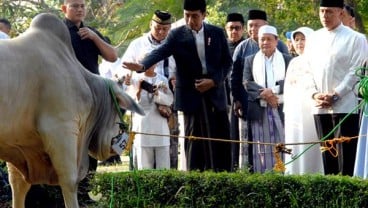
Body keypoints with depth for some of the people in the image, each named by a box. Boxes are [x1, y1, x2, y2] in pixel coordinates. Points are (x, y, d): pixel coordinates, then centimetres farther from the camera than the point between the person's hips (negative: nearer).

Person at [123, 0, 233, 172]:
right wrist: (142, 65, -36)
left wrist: (214, 81, -9)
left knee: (221, 140, 4)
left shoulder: (217, 33, 5)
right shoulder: (177, 35, -2)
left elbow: (227, 61, 7)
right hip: (191, 95, -2)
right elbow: (160, 52, -17)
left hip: (215, 92, 2)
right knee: (194, 140, -2)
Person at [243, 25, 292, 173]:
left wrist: (273, 91, -15)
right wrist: (263, 94, -13)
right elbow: (246, 83, 2)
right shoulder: (250, 61, 14)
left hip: (281, 110, 0)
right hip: (259, 111, 1)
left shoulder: (287, 60, 11)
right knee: (261, 148, -2)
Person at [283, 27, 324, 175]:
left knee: (311, 149, -8)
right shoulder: (293, 62, 19)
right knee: (295, 149, 4)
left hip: (311, 110, -7)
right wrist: (286, 109, 14)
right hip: (293, 112, 7)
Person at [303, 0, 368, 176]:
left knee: (346, 154, -8)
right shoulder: (314, 39, 13)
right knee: (327, 153, 8)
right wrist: (314, 94, -2)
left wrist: (335, 95, -13)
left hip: (345, 106, -5)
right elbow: (308, 69, 14)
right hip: (320, 107, 5)